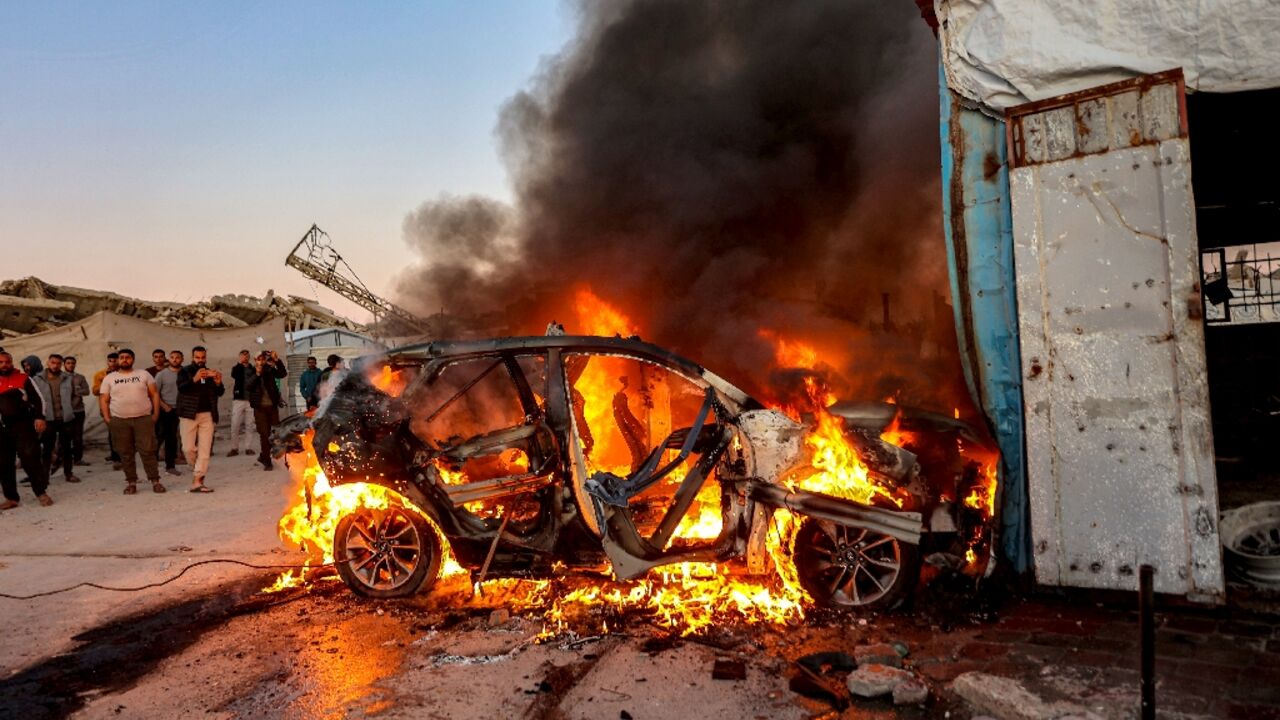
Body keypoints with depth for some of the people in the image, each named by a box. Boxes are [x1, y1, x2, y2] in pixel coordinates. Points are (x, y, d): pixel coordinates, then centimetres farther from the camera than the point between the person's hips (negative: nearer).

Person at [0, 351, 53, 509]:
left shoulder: (23, 379, 3)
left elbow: (37, 399, 1)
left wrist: (39, 417, -11)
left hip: (22, 425, -4)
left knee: (30, 458, -10)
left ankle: (41, 492, -2)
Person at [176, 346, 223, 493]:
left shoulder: (210, 373, 14)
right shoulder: (185, 371, 3)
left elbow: (220, 393, 8)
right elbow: (181, 387, -16)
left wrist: (218, 382, -13)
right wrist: (195, 379, -33)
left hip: (207, 415, 3)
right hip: (189, 414, -3)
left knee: (205, 449, -3)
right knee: (188, 448, -3)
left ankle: (197, 481, -2)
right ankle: (197, 470, 24)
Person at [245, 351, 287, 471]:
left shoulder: (270, 370, 6)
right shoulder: (250, 373, 4)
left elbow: (283, 373, -11)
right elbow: (247, 386, -12)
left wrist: (277, 360, -24)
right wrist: (257, 374, -22)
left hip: (272, 406, 2)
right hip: (260, 407, -2)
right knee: (264, 434, -3)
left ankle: (263, 456, 23)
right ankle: (267, 461, 2)